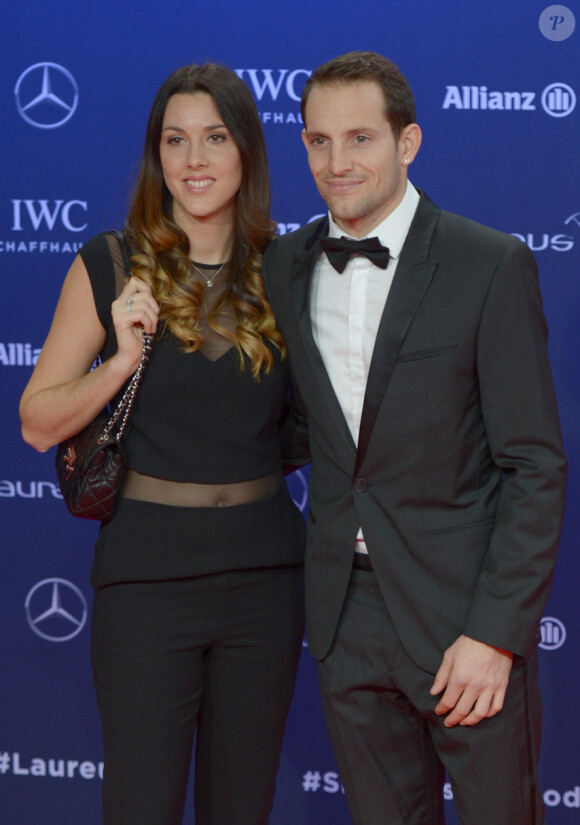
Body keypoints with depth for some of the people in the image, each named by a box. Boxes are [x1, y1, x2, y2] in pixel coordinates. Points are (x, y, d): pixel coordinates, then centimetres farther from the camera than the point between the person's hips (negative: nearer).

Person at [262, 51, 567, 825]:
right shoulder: (283, 267, 6)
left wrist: (496, 631, -15)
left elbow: (536, 465, -11)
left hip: (466, 614, -4)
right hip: (347, 610, 4)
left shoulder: (492, 267, -9)